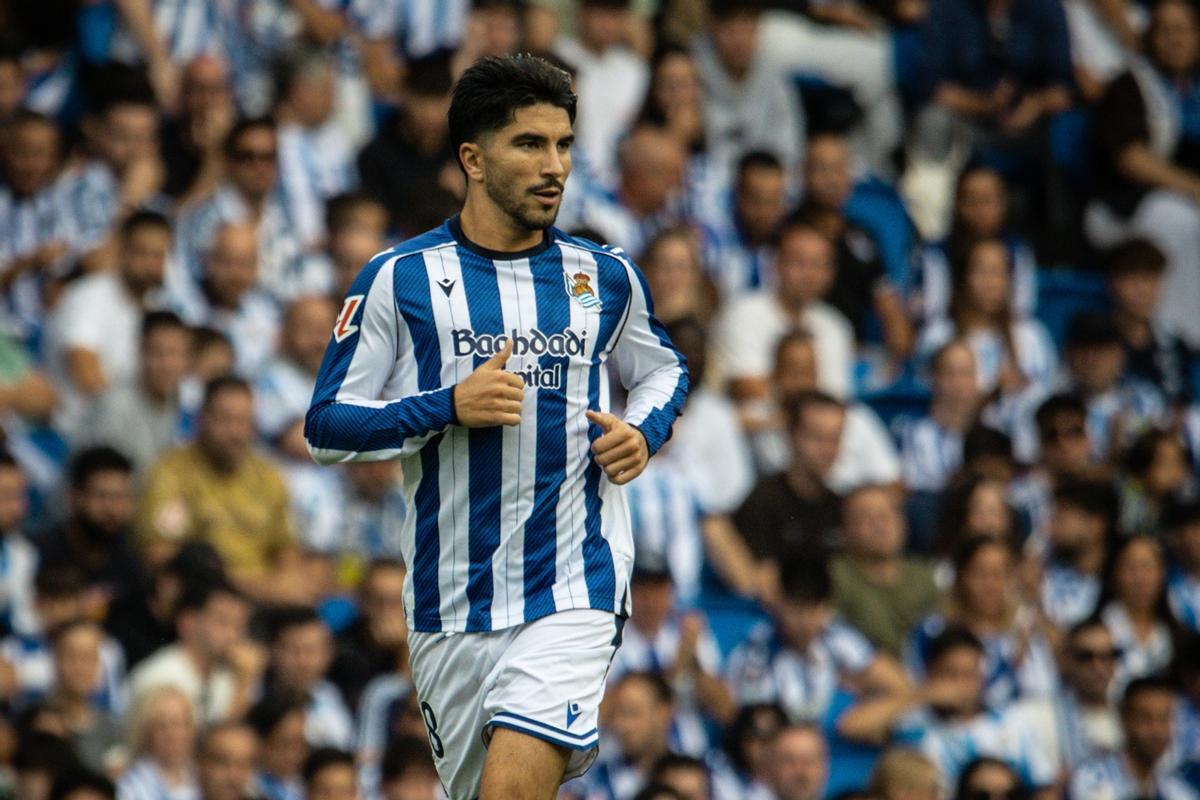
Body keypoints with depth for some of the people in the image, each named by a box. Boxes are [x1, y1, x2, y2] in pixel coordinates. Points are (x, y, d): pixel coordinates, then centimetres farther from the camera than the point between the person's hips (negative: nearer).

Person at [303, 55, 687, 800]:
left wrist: (643, 430, 2)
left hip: (572, 594, -1)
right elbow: (326, 427, -2)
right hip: (449, 609, 1)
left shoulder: (605, 277, 6)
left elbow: (664, 370, 25)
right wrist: (449, 407, -16)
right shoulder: (400, 278, -1)